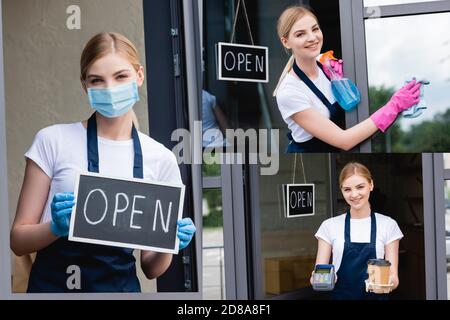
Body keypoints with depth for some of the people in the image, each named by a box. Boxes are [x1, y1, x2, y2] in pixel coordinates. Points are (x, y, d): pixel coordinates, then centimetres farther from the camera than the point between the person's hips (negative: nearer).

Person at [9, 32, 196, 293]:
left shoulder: (160, 158, 2)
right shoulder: (53, 141, -4)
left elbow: (151, 268, 7)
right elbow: (18, 239, -1)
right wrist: (57, 227, -19)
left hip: (122, 287, 2)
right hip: (55, 285, -2)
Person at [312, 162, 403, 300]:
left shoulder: (388, 225, -1)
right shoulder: (330, 226, 1)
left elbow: (393, 274, -3)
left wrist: (390, 282, -26)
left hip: (376, 296, 0)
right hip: (340, 295, 1)